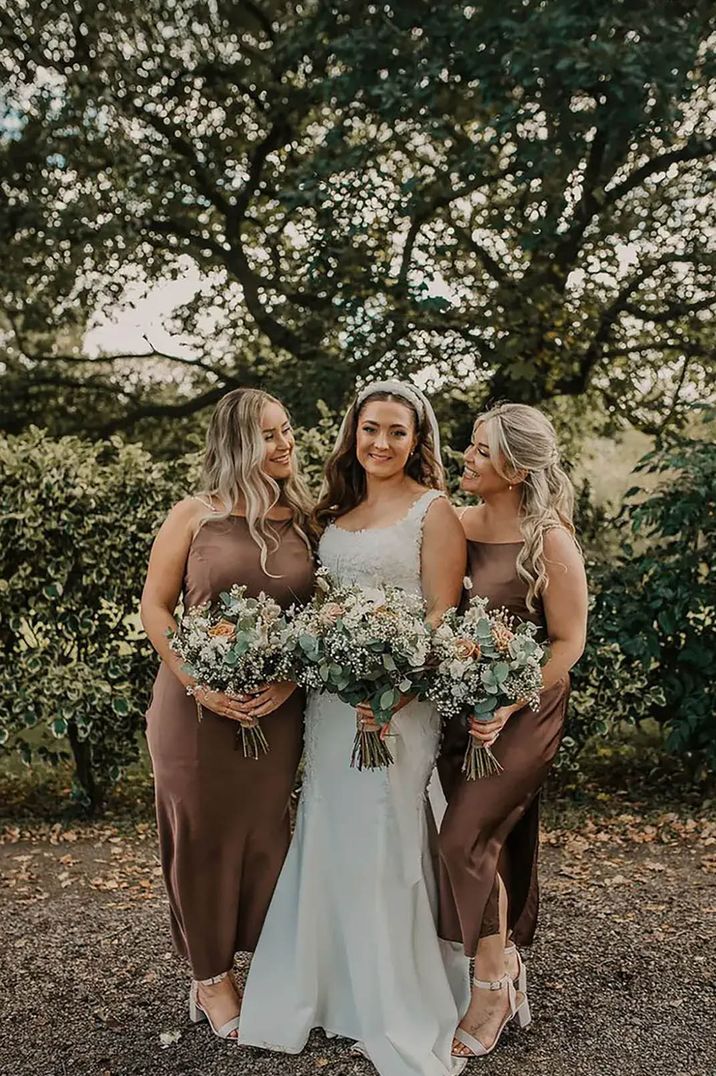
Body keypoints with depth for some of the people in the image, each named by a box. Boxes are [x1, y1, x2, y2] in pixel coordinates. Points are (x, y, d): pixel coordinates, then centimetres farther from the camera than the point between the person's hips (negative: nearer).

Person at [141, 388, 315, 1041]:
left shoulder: (304, 521, 4)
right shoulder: (193, 516, -2)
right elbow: (156, 608, -2)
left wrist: (293, 676, -11)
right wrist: (199, 685, -14)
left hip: (278, 707, 2)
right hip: (198, 705, -2)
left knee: (266, 834, 11)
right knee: (203, 836, 8)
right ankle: (209, 978, 27)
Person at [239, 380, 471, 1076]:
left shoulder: (433, 509, -4)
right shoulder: (337, 510, 14)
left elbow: (443, 614, -11)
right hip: (329, 696, 6)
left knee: (384, 844, 0)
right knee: (329, 840, 12)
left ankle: (399, 1015, 19)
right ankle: (337, 991, 31)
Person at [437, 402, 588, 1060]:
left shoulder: (549, 538, -16)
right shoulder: (459, 524, -1)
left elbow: (569, 642, -12)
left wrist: (508, 709, -21)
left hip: (525, 708, -5)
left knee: (466, 838, -9)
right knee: (496, 842, 16)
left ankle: (492, 991, 11)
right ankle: (509, 967, 35)